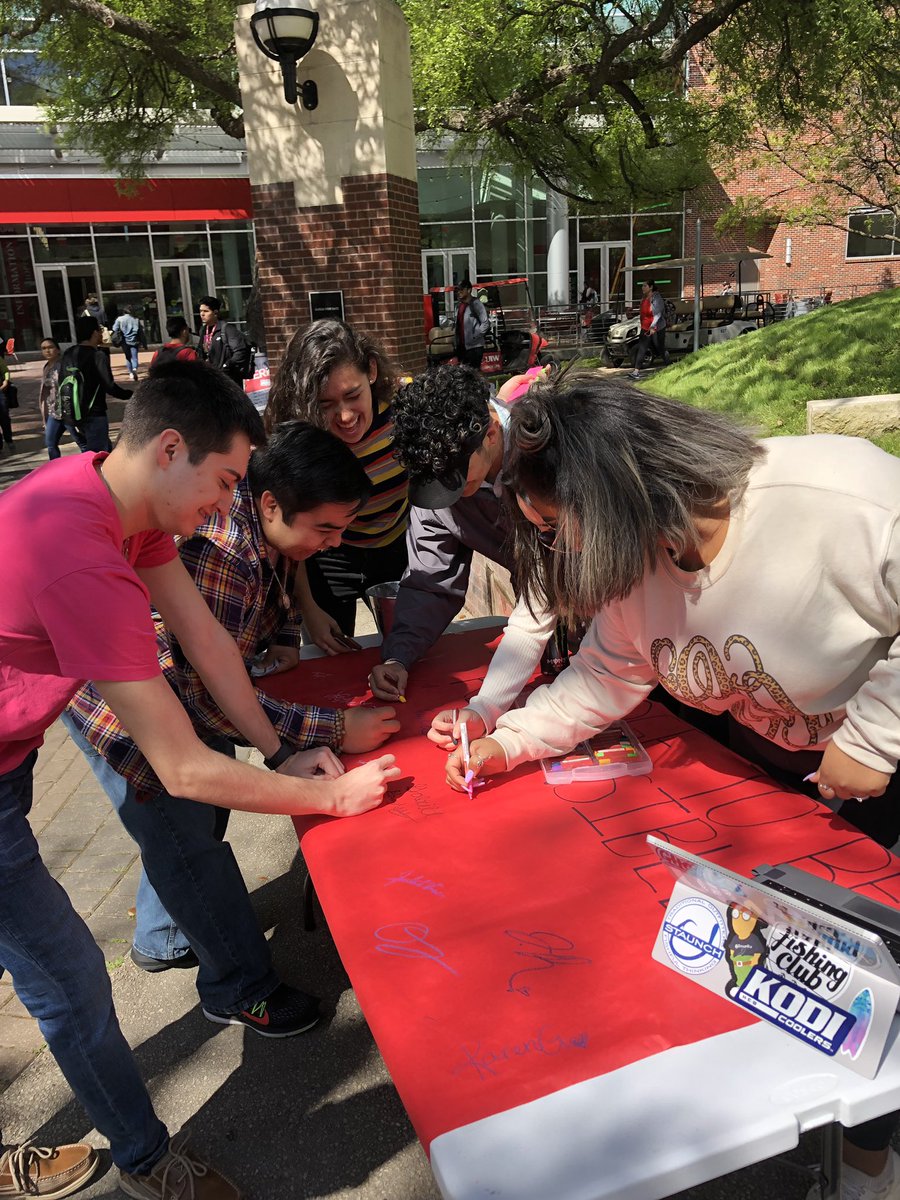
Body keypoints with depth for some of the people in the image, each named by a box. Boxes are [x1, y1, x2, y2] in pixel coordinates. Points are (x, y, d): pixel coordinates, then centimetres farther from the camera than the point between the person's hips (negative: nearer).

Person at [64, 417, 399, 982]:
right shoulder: (215, 555, -40)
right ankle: (239, 988, 20)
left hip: (191, 683, 9)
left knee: (206, 812, 18)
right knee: (186, 840, -1)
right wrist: (337, 730, -36)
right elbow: (214, 700, -36)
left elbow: (281, 580, 12)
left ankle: (162, 940, 44)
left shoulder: (274, 526, -12)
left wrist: (285, 641, -7)